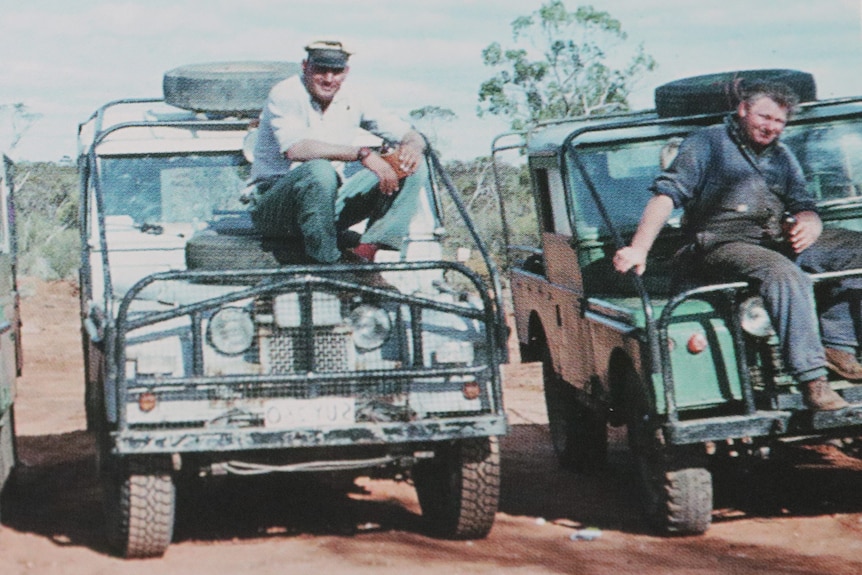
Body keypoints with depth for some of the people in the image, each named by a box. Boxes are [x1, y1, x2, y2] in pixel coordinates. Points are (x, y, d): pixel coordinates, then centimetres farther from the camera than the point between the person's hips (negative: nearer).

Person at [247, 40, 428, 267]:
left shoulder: (351, 101, 5)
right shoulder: (285, 94, -13)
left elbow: (411, 135, 6)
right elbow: (295, 148, -32)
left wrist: (413, 145, -21)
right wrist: (362, 153, -38)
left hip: (328, 203, 6)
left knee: (413, 166, -8)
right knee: (320, 169, -39)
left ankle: (368, 248, -25)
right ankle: (325, 260, -26)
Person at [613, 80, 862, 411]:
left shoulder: (782, 157, 22)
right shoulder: (707, 144, 4)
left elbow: (804, 207, 16)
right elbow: (666, 195, -6)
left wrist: (808, 225, -11)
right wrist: (638, 250, -19)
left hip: (780, 242, 7)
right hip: (722, 244, -7)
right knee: (787, 277, -36)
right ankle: (811, 379, -39)